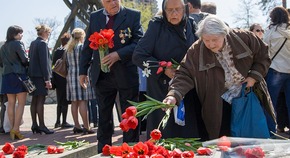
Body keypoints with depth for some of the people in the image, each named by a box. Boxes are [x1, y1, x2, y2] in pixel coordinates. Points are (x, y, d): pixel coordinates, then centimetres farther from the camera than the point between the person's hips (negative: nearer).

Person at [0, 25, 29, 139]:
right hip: (18, 75, -7)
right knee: (21, 103, -5)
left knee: (11, 103, 9)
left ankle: (12, 128, 10)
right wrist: (27, 65, 7)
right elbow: (25, 59, -12)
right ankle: (16, 129, -11)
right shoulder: (18, 44, -8)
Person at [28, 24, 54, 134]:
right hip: (40, 76, -9)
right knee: (40, 100, -6)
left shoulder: (32, 43, 14)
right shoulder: (42, 43, -12)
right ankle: (41, 125, -4)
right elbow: (44, 62, -17)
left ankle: (34, 125, 12)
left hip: (32, 75, 9)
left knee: (34, 100, 9)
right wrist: (47, 79, -16)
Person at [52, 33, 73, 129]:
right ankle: (64, 122, 1)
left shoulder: (56, 51, 8)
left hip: (58, 80, 7)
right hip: (65, 80, -7)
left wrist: (54, 80, 13)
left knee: (60, 102, 15)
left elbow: (53, 65, 10)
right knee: (65, 102, -1)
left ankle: (58, 122, 18)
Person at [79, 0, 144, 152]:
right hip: (102, 75, 3)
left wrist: (118, 55, -20)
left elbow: (139, 42, -9)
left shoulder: (133, 15, -2)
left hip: (126, 74, -3)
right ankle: (103, 150, 21)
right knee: (104, 116, 11)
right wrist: (83, 71, 9)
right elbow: (88, 46, 11)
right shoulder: (95, 17, 8)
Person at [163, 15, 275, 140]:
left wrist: (254, 76, -14)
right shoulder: (196, 52, -17)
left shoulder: (244, 38, -15)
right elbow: (184, 75, -21)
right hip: (221, 105, -1)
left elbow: (263, 56, -2)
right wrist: (173, 96, -37)